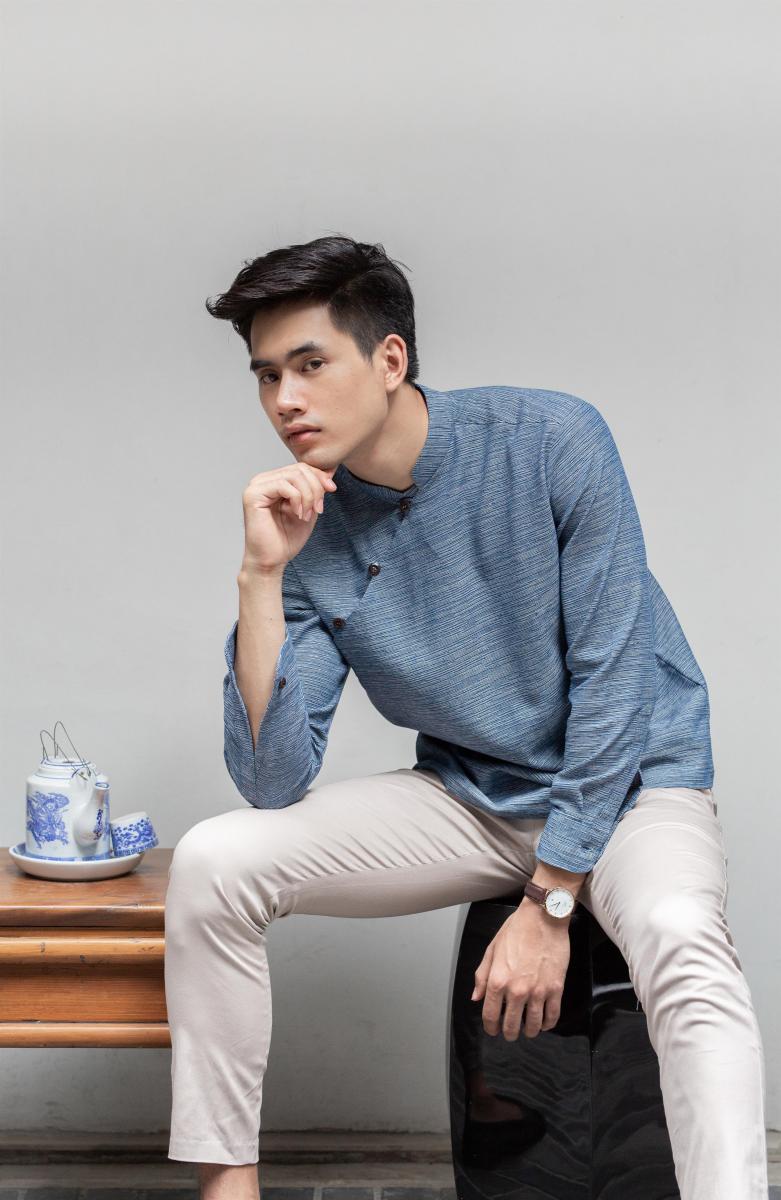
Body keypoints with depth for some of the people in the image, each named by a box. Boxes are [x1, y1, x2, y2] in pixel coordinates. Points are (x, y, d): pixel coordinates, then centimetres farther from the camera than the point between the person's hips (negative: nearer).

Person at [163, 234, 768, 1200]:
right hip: (467, 798, 4)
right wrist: (262, 577, -23)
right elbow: (272, 784, -15)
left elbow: (613, 679, -16)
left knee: (678, 936, -37)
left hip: (627, 782, -3)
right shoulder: (309, 531, -7)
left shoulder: (551, 441, -16)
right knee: (212, 863, -13)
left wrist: (548, 902, -19)